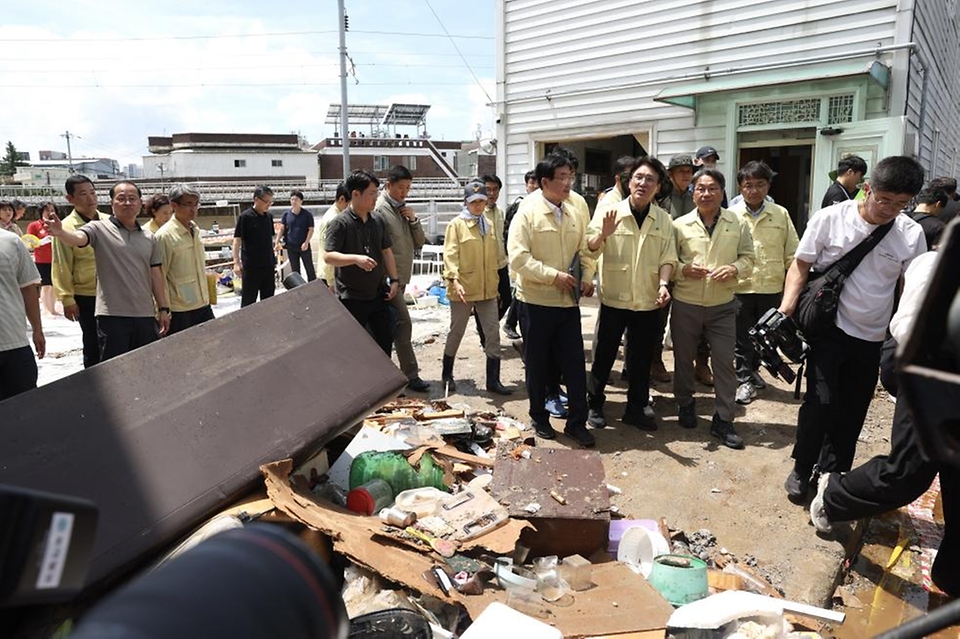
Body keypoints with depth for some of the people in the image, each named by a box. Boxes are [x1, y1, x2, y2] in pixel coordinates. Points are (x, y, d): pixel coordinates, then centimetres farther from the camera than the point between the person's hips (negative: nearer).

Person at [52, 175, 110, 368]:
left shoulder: (109, 222, 5)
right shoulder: (66, 228, -8)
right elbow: (61, 267, -8)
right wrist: (67, 299, -11)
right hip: (87, 297, -4)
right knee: (93, 345, 7)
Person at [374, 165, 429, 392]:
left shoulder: (404, 209, 15)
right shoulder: (379, 209, -11)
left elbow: (420, 242, 13)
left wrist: (414, 220, -3)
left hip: (401, 277, 8)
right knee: (403, 323, -10)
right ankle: (410, 375, -4)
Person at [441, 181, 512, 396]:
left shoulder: (489, 225, 11)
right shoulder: (456, 225, -6)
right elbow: (450, 255, -14)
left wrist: (495, 281, 15)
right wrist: (454, 280, -26)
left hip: (487, 289, 5)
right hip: (463, 289, -5)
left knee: (493, 333, 2)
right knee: (456, 332, 9)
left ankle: (493, 380, 11)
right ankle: (447, 374, 28)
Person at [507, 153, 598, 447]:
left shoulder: (574, 213, 6)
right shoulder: (527, 213, -10)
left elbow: (584, 250, 14)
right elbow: (518, 257, -17)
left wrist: (587, 278, -3)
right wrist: (553, 275, -20)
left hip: (568, 301, 4)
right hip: (537, 301, -4)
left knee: (575, 363, 5)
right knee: (538, 364, 10)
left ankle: (577, 422, 17)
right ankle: (539, 418, 27)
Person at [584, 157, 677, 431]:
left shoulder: (664, 220, 3)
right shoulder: (609, 212, -5)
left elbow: (668, 257, 1)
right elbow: (588, 248, -12)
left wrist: (663, 283, -17)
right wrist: (603, 233, -33)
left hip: (648, 302, 3)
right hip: (614, 299, -2)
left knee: (642, 358, 13)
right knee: (604, 355, 7)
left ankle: (637, 408, 28)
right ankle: (593, 405, 24)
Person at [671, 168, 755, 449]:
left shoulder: (737, 224, 1)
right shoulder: (680, 225, -2)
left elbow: (748, 258, 7)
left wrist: (734, 269, -14)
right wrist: (684, 269, -17)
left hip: (722, 305, 0)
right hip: (685, 304, 0)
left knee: (725, 363, 1)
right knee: (683, 359, 13)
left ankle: (723, 420, 13)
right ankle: (685, 405, 35)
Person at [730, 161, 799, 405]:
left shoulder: (781, 214, 3)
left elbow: (792, 253, 5)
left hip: (772, 287, 2)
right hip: (740, 287, -2)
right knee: (742, 336, 6)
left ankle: (753, 369, 37)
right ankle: (744, 380, 18)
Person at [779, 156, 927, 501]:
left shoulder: (911, 235, -6)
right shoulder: (829, 219, -12)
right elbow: (801, 266, -5)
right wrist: (786, 310, -19)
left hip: (871, 338, 3)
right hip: (829, 329, -3)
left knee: (852, 410, 12)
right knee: (820, 401, -8)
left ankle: (833, 474, 32)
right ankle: (801, 469, 15)